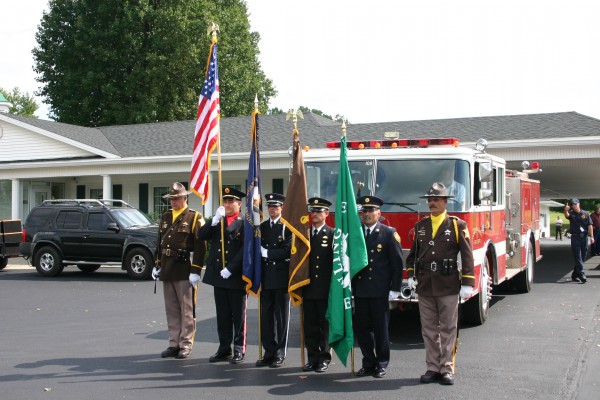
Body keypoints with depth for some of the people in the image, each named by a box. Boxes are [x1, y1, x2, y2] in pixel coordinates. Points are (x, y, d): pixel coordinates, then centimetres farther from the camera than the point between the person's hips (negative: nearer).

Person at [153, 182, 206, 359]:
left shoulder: (194, 218, -5)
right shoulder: (165, 217, 15)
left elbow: (200, 247, -10)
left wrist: (195, 271, -16)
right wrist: (157, 265, 13)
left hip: (185, 270, -6)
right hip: (167, 270, 6)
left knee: (187, 310, 1)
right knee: (171, 309, 11)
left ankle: (186, 345, 8)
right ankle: (174, 344, 19)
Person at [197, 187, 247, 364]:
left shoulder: (244, 223, -5)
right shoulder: (216, 221, 13)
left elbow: (245, 250, -12)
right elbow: (201, 236, 0)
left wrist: (230, 269, -16)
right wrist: (215, 220, -12)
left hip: (236, 276, -5)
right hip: (218, 276, 5)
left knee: (238, 315, 4)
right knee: (222, 315, 11)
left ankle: (239, 349, 12)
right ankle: (224, 349, 19)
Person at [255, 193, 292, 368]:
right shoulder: (262, 226, 12)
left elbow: (288, 250, -13)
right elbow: (258, 248, 12)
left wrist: (267, 253, -14)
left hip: (281, 277, -5)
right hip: (266, 278, 5)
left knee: (281, 316, 3)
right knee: (266, 316, 7)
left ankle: (280, 354, 10)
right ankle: (269, 352, 16)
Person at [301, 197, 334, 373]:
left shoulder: (332, 235, -3)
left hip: (325, 290, -4)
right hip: (307, 288, 4)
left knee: (325, 325, 4)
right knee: (310, 325, 7)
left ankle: (324, 358, 12)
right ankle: (313, 358, 16)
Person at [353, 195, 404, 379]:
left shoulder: (389, 233, -2)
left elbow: (397, 262, -4)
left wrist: (395, 289, -8)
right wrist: (350, 286, 7)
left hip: (380, 291, -4)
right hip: (360, 291, 4)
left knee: (381, 328, 3)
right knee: (362, 328, 6)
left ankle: (382, 364, 16)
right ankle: (368, 363, 19)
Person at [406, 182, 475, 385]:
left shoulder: (457, 225, -1)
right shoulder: (420, 226, 11)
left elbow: (467, 256, -4)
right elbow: (413, 253, 17)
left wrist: (467, 283, -9)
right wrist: (411, 275, 4)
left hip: (448, 286, -4)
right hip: (425, 286, 4)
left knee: (448, 329, 2)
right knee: (429, 330, 8)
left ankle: (447, 369, 10)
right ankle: (433, 368, 16)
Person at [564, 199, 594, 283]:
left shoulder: (585, 213, 6)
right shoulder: (571, 213, 3)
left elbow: (590, 225, 2)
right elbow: (567, 216, -21)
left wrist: (591, 236, -8)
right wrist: (566, 210, -44)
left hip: (584, 236, 3)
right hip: (575, 237, -3)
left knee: (583, 257, 8)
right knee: (578, 257, -8)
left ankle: (574, 275, 19)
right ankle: (581, 274, -12)